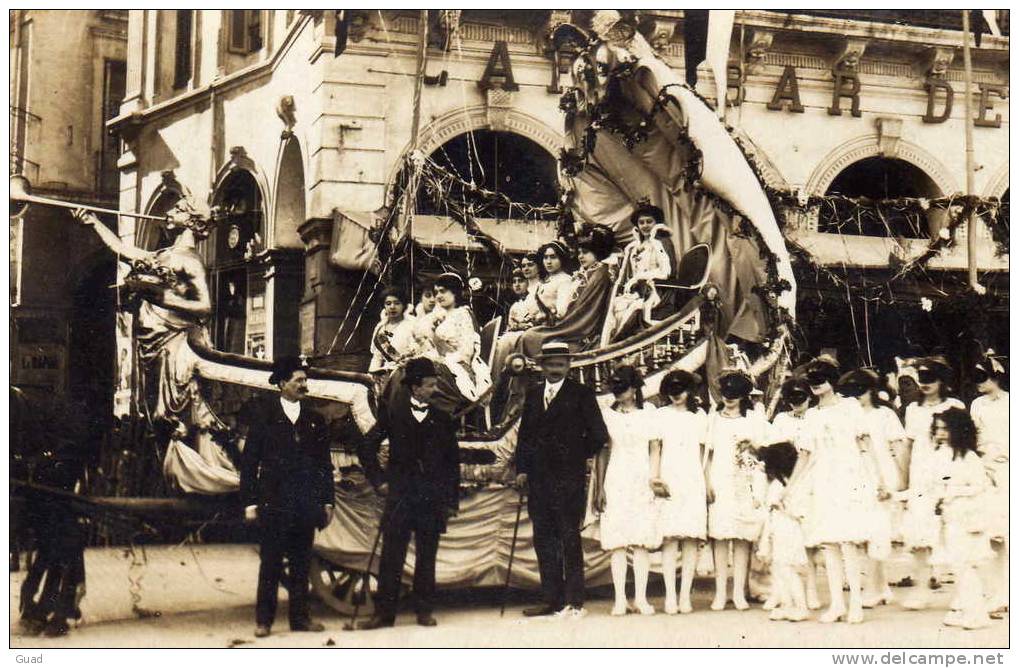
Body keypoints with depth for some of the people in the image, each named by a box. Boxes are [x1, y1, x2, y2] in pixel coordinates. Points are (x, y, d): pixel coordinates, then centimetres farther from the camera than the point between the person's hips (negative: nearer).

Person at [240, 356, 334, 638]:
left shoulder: (315, 420, 12)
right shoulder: (264, 417, 2)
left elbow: (325, 464, 13)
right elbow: (249, 461, 1)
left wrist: (327, 501, 7)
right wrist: (250, 502, -4)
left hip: (306, 505, 3)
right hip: (273, 503, -3)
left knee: (302, 563, 8)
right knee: (270, 563, 0)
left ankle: (300, 617, 15)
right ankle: (263, 619, 7)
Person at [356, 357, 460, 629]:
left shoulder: (441, 419, 8)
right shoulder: (393, 414, 3)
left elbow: (453, 461, 11)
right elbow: (366, 447, 9)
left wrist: (451, 501, 6)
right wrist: (379, 480, 2)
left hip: (433, 499, 1)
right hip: (400, 497, -1)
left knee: (427, 557, 6)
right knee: (392, 556, -1)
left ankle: (424, 611, 14)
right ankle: (384, 612, 3)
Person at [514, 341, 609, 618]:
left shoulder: (581, 394, -2)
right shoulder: (532, 393, 14)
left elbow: (598, 435, -2)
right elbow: (524, 433, 15)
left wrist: (579, 456, 3)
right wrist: (522, 469, 7)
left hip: (569, 479, -5)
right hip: (538, 479, 5)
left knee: (570, 541, -2)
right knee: (544, 541, 8)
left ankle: (574, 602, 1)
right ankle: (552, 600, 15)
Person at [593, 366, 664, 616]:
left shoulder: (648, 413, 8)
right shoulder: (607, 415, 7)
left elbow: (655, 449, 8)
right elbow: (601, 453, 8)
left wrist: (654, 477, -6)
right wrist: (600, 488, 2)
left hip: (642, 482, 0)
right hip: (615, 483, 0)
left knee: (642, 542, -3)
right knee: (617, 542, -3)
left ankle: (641, 598, 1)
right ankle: (620, 599, -1)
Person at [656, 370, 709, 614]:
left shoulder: (699, 416, 14)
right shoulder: (660, 415, 10)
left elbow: (702, 451, 17)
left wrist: (704, 480, 8)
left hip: (693, 481, 1)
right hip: (667, 481, -1)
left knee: (691, 538, -4)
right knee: (669, 538, -8)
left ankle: (685, 594, -1)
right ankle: (670, 594, -7)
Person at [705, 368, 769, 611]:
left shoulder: (754, 418, 10)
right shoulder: (714, 418, 14)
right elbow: (708, 452, 12)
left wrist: (751, 443, -8)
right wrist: (708, 482, 2)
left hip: (746, 483, -1)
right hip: (719, 482, 1)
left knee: (742, 538, -3)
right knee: (719, 537, -4)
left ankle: (739, 592, 1)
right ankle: (720, 592, -1)